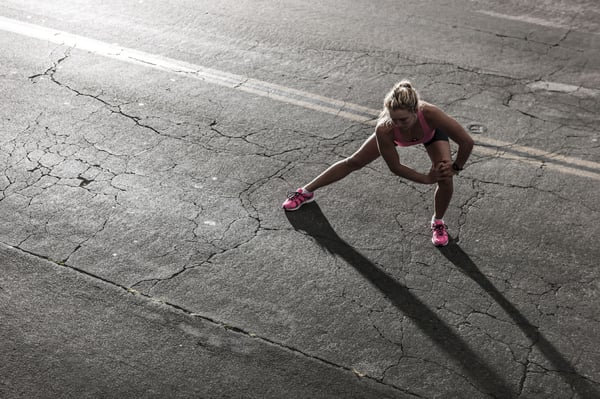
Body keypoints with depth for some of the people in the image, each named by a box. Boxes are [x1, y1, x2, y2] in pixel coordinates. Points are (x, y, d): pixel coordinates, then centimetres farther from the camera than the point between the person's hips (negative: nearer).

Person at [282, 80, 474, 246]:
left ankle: (438, 222, 12)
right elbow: (395, 167, -27)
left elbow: (467, 142, -37)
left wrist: (455, 167, -23)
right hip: (397, 135, 1)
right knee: (353, 162, 10)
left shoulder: (430, 114, -49)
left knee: (445, 177, -20)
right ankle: (306, 192, 30)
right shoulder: (384, 129, -44)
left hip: (431, 131, 0)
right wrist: (427, 179, -24)